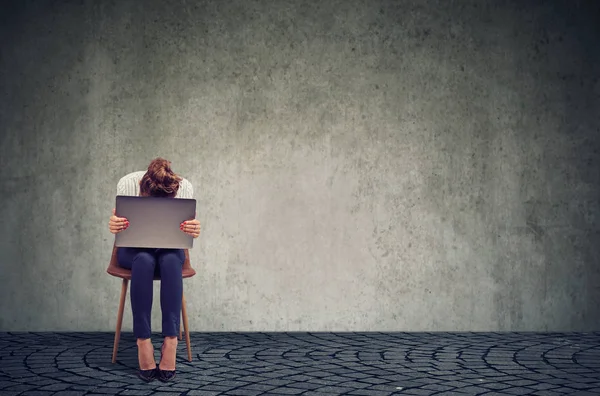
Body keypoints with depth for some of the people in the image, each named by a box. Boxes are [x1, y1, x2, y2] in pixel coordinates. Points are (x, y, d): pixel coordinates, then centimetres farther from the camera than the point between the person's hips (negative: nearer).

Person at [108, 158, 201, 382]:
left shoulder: (185, 188, -23)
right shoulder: (127, 184, -25)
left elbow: (185, 232, -19)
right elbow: (123, 230, -19)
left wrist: (193, 231, -44)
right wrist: (114, 226, -44)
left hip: (169, 249, 1)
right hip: (134, 249, -1)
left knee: (171, 261, -35)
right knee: (144, 260, -36)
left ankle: (171, 341, -37)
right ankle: (143, 342, -35)